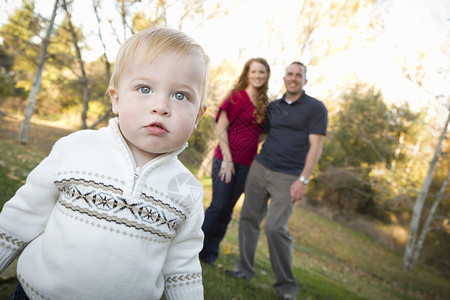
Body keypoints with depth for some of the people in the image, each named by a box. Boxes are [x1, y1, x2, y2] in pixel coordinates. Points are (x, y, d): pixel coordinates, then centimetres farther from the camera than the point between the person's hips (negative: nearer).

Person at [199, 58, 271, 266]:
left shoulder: (265, 104, 11)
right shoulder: (237, 96, -4)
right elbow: (221, 129, -8)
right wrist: (227, 159, -14)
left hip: (246, 165, 5)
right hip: (226, 160, -5)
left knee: (227, 210, 9)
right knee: (218, 206, -4)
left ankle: (209, 252, 23)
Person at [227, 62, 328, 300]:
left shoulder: (315, 108, -1)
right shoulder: (272, 107, 13)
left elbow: (316, 146, -7)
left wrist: (303, 180, -14)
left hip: (288, 177, -5)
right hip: (260, 168, 5)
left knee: (275, 227, -12)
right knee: (249, 218, 4)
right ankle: (244, 269, 20)